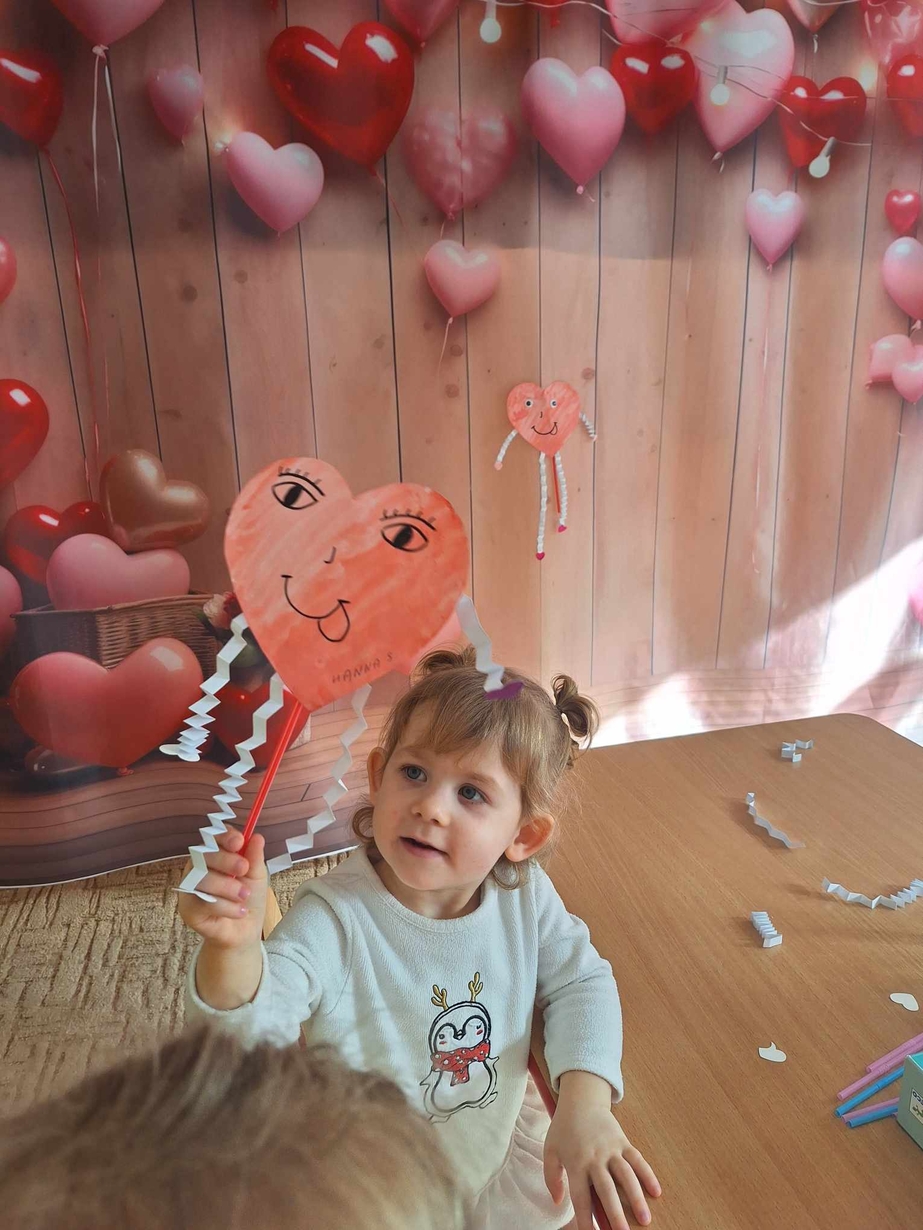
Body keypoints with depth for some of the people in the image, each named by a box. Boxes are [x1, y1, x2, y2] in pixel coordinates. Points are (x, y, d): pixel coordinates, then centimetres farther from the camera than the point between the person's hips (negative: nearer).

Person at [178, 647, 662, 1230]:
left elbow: (580, 982, -11)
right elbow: (257, 1026, -43)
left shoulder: (526, 896, -20)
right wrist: (233, 946, -66)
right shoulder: (336, 918, -32)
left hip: (500, 1152, 3)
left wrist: (586, 1104, -28)